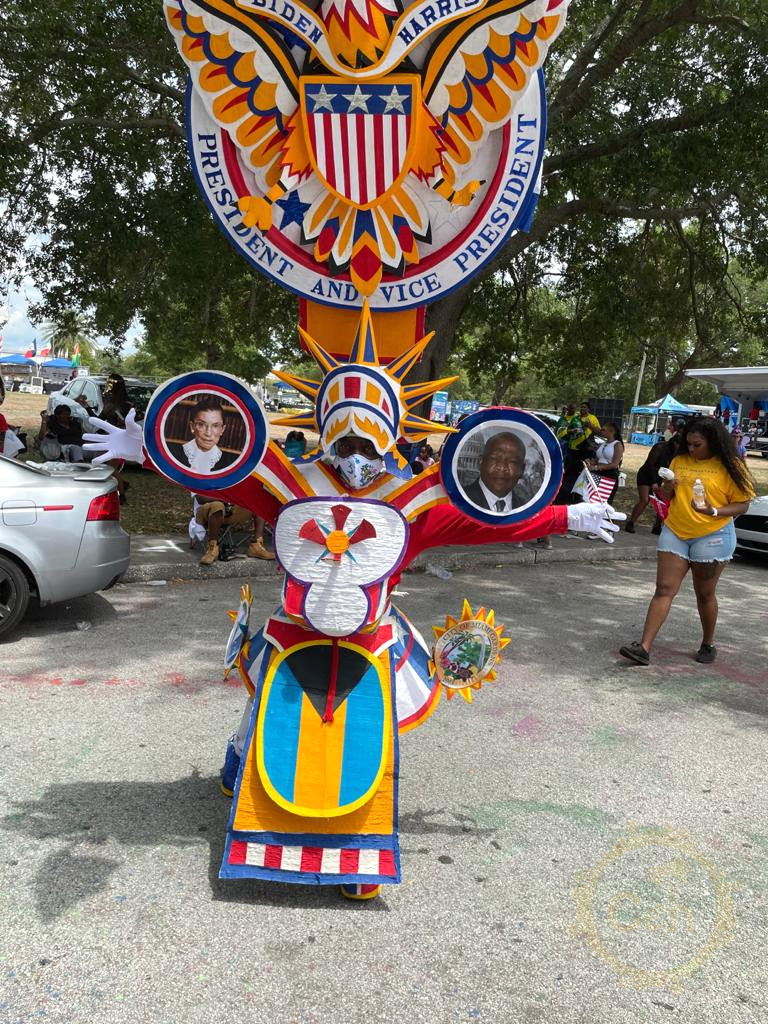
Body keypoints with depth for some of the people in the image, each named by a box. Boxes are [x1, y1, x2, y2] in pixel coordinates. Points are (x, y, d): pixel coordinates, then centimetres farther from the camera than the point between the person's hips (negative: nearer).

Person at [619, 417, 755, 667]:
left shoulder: (730, 466, -5)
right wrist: (668, 485, -7)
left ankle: (708, 644, 30)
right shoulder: (679, 461, 8)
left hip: (712, 536, -3)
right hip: (674, 533, 4)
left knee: (705, 594, 8)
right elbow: (666, 496, 16)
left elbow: (742, 505, -7)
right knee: (664, 589, -3)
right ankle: (644, 647, -8)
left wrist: (713, 511, -23)